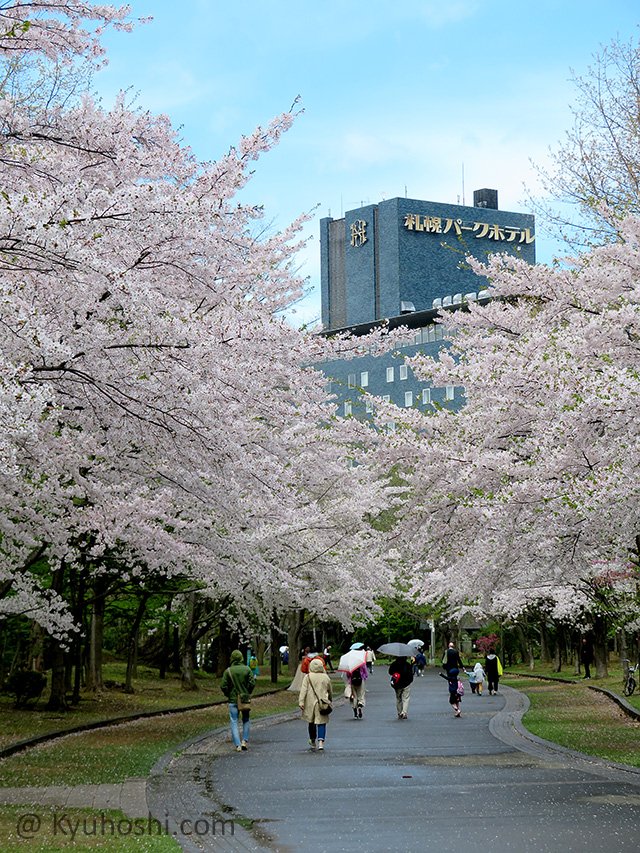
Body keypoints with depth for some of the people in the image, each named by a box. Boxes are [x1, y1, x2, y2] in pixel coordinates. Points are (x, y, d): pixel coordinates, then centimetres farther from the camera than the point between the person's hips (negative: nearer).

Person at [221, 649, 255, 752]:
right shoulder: (247, 669, -4)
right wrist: (247, 693, 8)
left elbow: (223, 686, -10)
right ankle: (245, 741, 12)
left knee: (234, 721, 3)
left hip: (233, 700, -2)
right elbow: (252, 683, -8)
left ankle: (237, 745, -4)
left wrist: (228, 695, 8)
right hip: (245, 699, 2)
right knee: (246, 720, 20)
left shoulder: (228, 671, -8)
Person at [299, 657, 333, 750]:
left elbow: (303, 690, -11)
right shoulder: (326, 677, 4)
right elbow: (330, 692, 15)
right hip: (322, 704, 0)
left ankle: (313, 742, 31)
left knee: (311, 722, 17)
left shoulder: (308, 677, -3)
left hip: (310, 703, 0)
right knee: (321, 723, -1)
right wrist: (330, 700, 32)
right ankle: (321, 742, -19)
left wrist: (301, 701, -14)